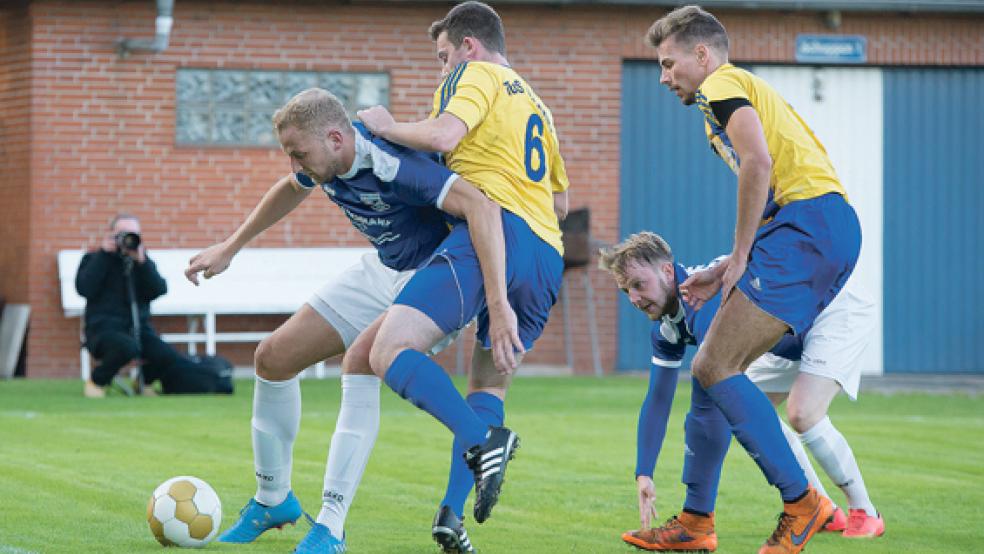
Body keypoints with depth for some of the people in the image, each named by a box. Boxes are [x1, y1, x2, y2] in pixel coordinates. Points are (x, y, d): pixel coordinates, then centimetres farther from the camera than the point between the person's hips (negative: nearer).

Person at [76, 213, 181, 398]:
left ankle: (144, 381, 14)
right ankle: (96, 381, -8)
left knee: (174, 360, -20)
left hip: (139, 328, 4)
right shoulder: (93, 259, 9)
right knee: (128, 347, -39)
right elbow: (85, 289, -11)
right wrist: (104, 254, -8)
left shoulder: (143, 262, 17)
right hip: (104, 327, -4)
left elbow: (159, 290, 0)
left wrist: (142, 261, -10)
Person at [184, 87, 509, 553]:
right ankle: (273, 498, 21)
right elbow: (291, 190, 18)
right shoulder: (323, 159, -8)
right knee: (274, 356, 3)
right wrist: (230, 247, 24)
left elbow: (481, 205, -43)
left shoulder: (390, 163, -35)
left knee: (360, 365, -31)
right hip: (380, 270, 9)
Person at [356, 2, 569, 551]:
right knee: (489, 386, 16)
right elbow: (561, 201, 39)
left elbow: (443, 136, -12)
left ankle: (484, 440, -33)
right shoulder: (537, 104, 32)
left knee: (390, 350, -15)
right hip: (547, 252, 9)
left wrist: (386, 126, 4)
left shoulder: (478, 74, 8)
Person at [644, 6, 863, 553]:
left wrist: (740, 256, -10)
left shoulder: (721, 86, 1)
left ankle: (801, 503, -13)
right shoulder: (750, 90, 31)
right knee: (715, 368, 10)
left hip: (807, 220, -10)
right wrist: (726, 272, 21)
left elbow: (758, 162, -17)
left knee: (715, 368, -13)